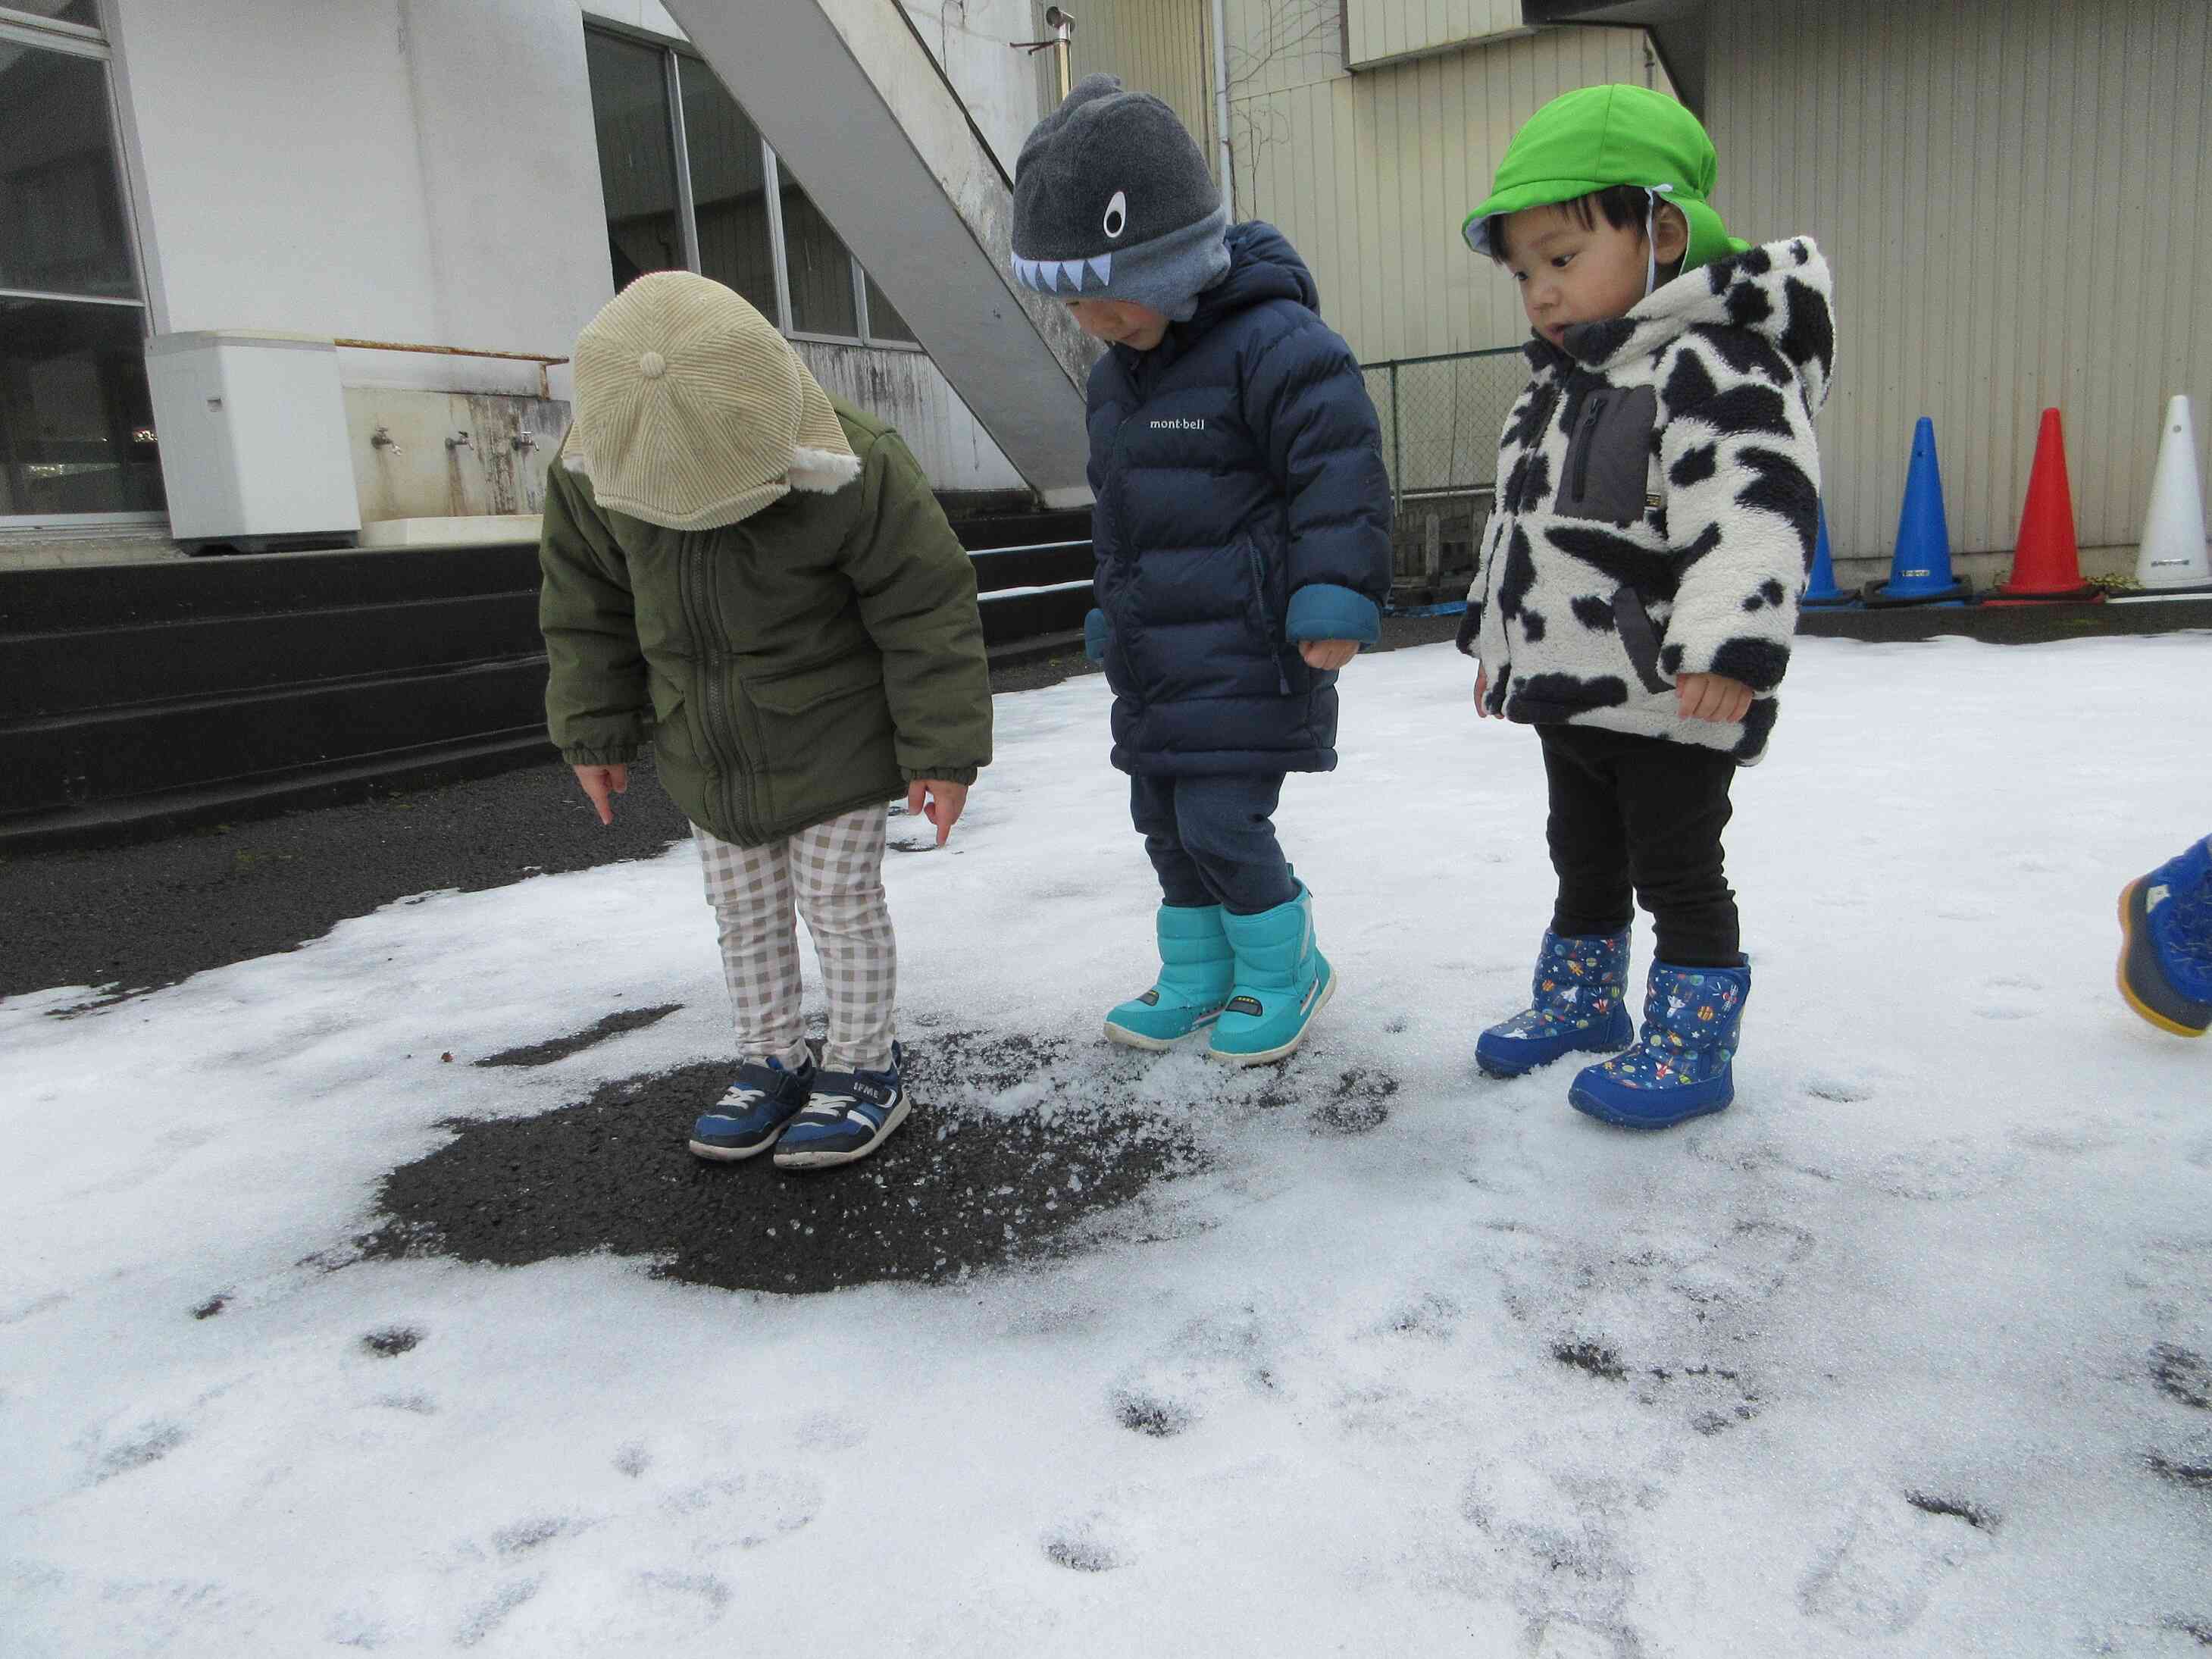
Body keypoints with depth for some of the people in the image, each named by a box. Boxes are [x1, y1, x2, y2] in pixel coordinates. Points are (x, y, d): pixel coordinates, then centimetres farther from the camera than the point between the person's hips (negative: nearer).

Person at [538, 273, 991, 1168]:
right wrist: (595, 730, 6)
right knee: (744, 913, 13)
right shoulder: (591, 470, -15)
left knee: (842, 905, 5)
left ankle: (865, 1068, 21)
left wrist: (943, 749, -16)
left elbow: (928, 607, -19)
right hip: (708, 752, 5)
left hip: (835, 745, -4)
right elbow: (586, 603, 1)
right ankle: (773, 1061, 30)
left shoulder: (850, 470, -28)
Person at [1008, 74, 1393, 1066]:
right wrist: (1112, 609, 28)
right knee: (1164, 820, 14)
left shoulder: (1273, 342, -15)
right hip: (1154, 651, 9)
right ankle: (1198, 975, 30)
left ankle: (1285, 970, 16)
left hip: (1244, 651, -9)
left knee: (1222, 822, -8)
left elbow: (1340, 472, -19)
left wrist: (1336, 601, -24)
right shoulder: (1116, 375, 12)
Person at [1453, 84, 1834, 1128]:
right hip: (1569, 689, 9)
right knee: (1584, 860, 21)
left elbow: (1759, 514, -28)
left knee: (1679, 872, 4)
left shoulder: (1716, 369, -17)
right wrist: (1494, 635, 26)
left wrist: (1730, 646, -36)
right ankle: (1580, 1001, 38)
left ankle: (1689, 1047, 17)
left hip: (1673, 700, -9)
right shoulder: (1558, 386, 14)